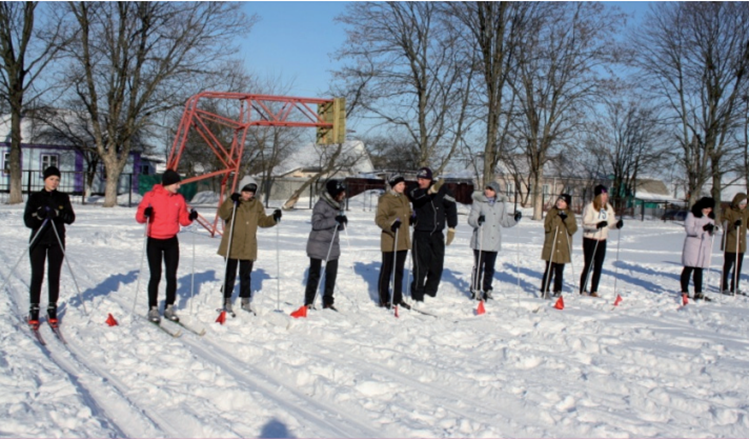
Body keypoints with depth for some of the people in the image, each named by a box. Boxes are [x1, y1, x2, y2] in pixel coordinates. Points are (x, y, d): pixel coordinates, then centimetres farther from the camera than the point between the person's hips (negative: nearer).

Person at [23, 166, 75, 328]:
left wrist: (58, 214, -22)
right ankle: (34, 310, 4)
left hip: (57, 242, 1)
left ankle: (52, 309, 11)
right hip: (38, 241, -1)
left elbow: (71, 218, -3)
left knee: (54, 276, 4)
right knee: (37, 276, -2)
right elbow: (27, 221, -4)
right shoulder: (35, 198, 1)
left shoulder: (63, 198, 6)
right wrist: (38, 215, -24)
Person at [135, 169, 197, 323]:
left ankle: (169, 307, 15)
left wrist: (190, 217, -13)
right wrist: (145, 214, -29)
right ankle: (153, 309, 10)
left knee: (172, 276, 3)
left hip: (172, 241, 3)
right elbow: (139, 217, -8)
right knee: (155, 276, -2)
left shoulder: (179, 198, 3)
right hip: (154, 242, -3)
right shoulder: (151, 196, -8)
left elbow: (183, 220, 7)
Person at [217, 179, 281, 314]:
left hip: (249, 248, 4)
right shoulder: (233, 202, -7)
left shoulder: (257, 205, 6)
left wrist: (274, 218, -6)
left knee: (246, 275, 13)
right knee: (230, 274, 4)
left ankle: (245, 300, 25)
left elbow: (262, 221, 11)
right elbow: (222, 214, -21)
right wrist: (231, 201, -35)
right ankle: (227, 301, 13)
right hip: (232, 247, -4)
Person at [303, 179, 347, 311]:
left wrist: (343, 222, -12)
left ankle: (328, 301, 19)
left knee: (332, 273, 7)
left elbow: (339, 226, 12)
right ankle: (309, 302, 14)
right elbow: (316, 223, -22)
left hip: (333, 245, 6)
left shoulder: (338, 204, 8)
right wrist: (334, 220, -30)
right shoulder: (321, 204, -14)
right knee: (315, 274, 3)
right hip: (318, 244, -6)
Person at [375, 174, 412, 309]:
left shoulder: (404, 199, 12)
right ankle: (384, 299, 12)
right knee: (387, 270, 3)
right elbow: (379, 219, -15)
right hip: (390, 241, -7)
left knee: (399, 270, 14)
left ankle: (397, 298, 24)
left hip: (403, 241, 7)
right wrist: (391, 224, -31)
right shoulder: (385, 199, -10)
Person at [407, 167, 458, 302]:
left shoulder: (442, 190, -3)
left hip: (437, 234, 2)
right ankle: (417, 296, 4)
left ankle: (430, 293, 23)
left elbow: (451, 206, 3)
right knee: (421, 266, -5)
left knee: (437, 266, 8)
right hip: (421, 234, -2)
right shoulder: (415, 191, -5)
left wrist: (451, 228, 1)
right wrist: (431, 190, -46)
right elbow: (417, 196, -28)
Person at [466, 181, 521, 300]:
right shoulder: (478, 202, -5)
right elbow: (471, 219, -9)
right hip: (480, 241, -4)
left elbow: (504, 221, 15)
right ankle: (475, 290, 8)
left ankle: (487, 289, 23)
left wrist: (515, 218, 0)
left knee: (490, 268, 12)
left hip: (494, 242, 4)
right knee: (478, 266, -1)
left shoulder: (501, 204, 9)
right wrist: (478, 220, -29)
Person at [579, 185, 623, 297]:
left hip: (602, 240, 6)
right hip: (590, 239, -6)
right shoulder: (590, 207, -12)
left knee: (598, 266, 7)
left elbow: (611, 222, 13)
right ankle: (583, 290, 6)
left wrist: (617, 224, -9)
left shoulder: (608, 208, 8)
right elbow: (585, 224, -18)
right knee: (588, 265, -3)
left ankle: (594, 291, 16)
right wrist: (597, 225, -33)